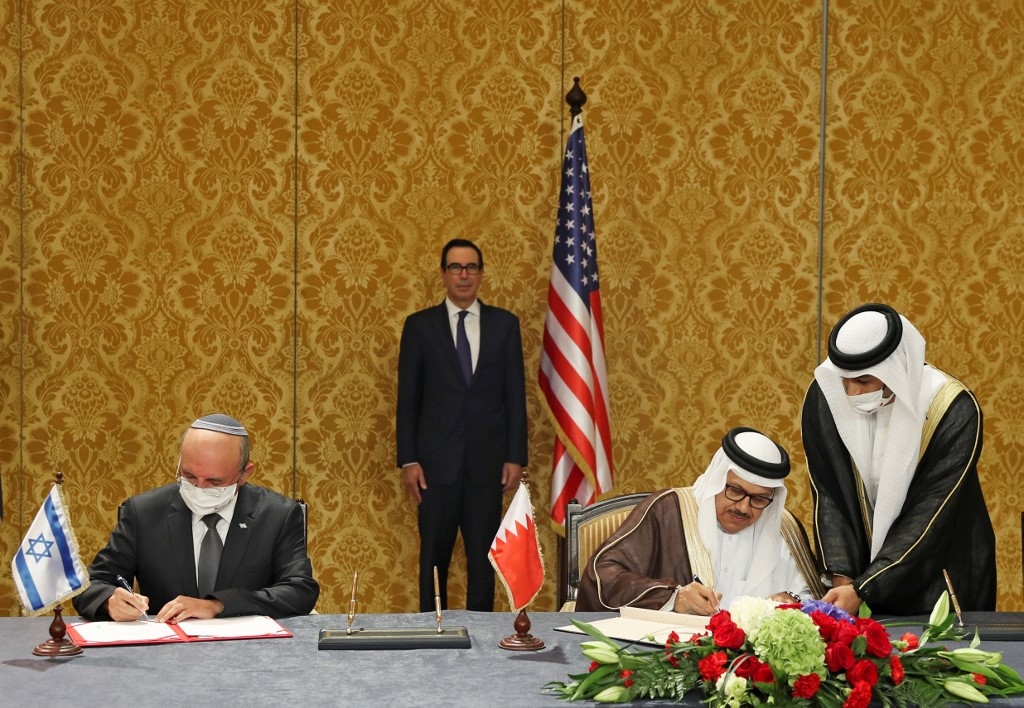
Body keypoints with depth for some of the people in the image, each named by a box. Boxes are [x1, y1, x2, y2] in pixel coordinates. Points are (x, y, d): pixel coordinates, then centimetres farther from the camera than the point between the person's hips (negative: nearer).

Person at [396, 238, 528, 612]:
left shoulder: (505, 324, 6)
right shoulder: (419, 325, 3)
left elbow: (515, 394, 5)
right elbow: (407, 398, 2)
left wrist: (516, 456, 0)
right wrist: (408, 460, -4)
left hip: (488, 460, 1)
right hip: (437, 459, -1)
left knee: (484, 554, 5)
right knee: (434, 553, 5)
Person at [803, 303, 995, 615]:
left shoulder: (954, 410, -23)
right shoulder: (824, 397, -14)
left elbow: (929, 515, -23)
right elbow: (827, 496, -9)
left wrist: (862, 589, -27)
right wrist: (841, 578, -19)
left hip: (941, 578, -2)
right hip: (860, 563, 3)